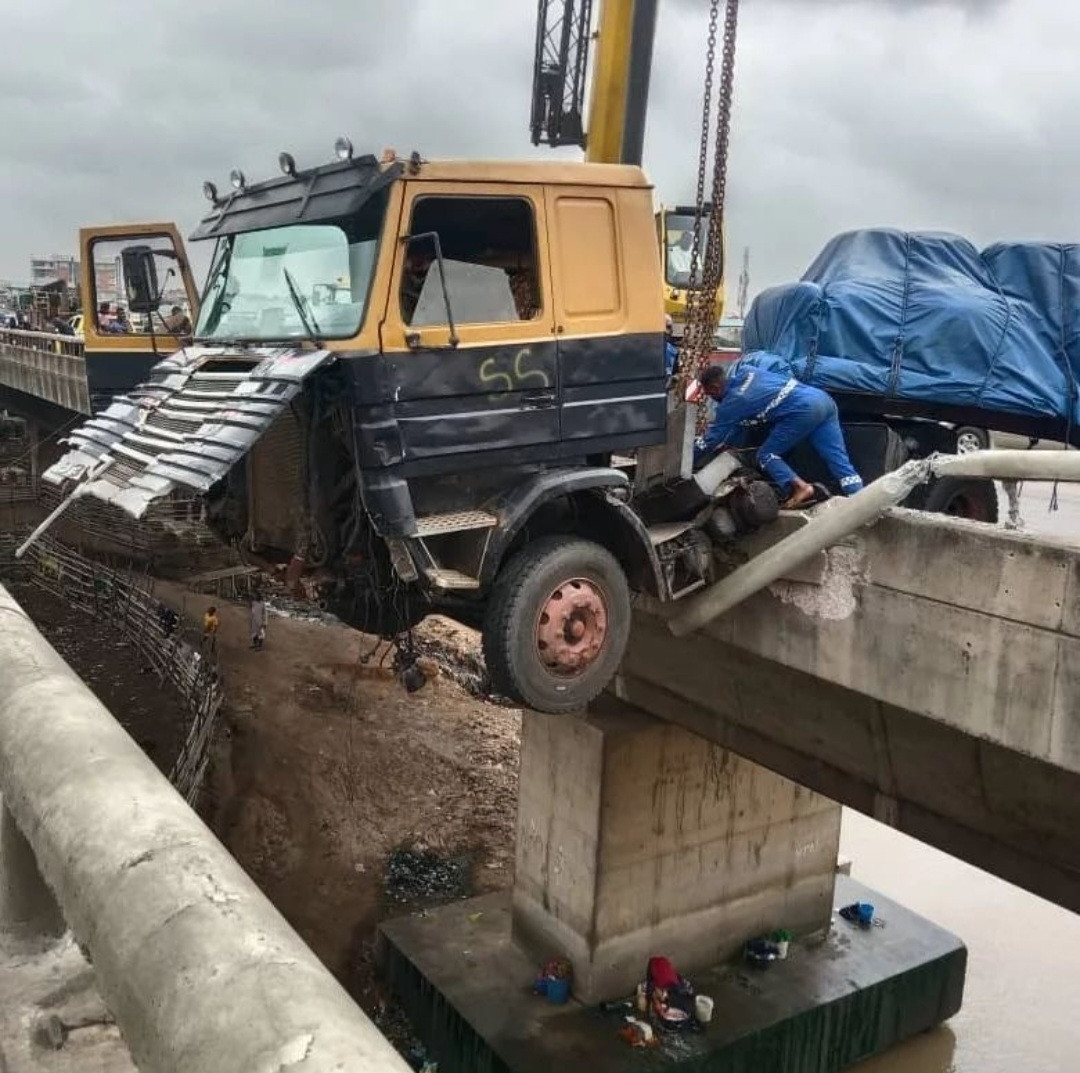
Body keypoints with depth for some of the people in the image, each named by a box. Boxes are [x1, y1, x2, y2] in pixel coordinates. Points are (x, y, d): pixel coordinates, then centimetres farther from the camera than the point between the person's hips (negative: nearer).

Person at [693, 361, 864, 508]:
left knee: (767, 455, 4)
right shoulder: (744, 371, 23)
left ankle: (800, 487, -15)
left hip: (803, 410, -8)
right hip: (822, 398, 8)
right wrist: (729, 444, 38)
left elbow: (710, 441, 12)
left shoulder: (730, 404, 3)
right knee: (839, 459, 3)